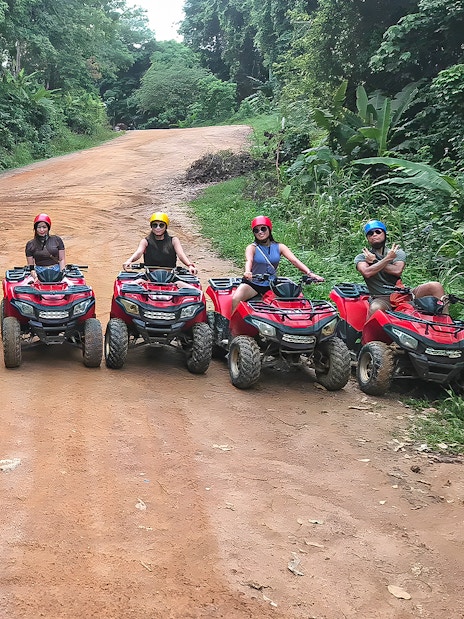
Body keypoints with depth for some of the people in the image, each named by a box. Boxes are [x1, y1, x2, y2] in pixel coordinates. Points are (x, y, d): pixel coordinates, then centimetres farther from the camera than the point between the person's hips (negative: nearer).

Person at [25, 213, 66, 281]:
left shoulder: (57, 240, 9)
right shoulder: (30, 244, 10)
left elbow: (62, 259, 11)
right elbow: (30, 265, 9)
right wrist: (35, 277, -9)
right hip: (40, 273, 0)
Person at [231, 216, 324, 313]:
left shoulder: (279, 247, 3)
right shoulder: (252, 248, -5)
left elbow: (294, 260, -9)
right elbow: (249, 260, -26)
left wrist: (310, 273, -26)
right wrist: (247, 272, -50)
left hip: (271, 285, 3)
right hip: (252, 283, -2)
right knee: (235, 299, -29)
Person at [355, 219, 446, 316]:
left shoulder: (398, 253, 14)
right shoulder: (362, 257, 9)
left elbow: (397, 271, -8)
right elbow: (367, 273, -15)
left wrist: (374, 261, -5)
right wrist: (387, 258, -9)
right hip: (381, 299, -3)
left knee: (435, 286, -14)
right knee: (375, 308, -42)